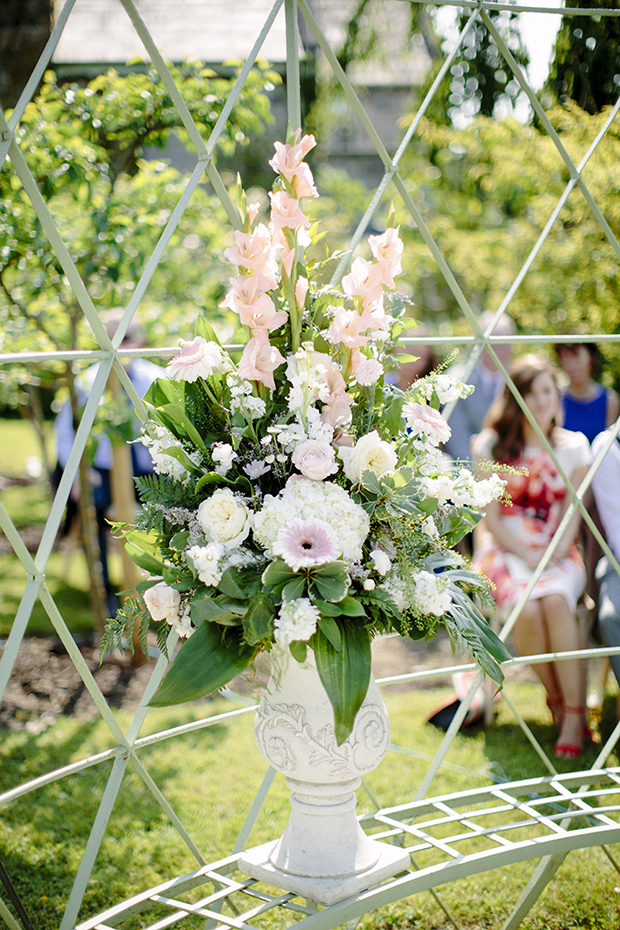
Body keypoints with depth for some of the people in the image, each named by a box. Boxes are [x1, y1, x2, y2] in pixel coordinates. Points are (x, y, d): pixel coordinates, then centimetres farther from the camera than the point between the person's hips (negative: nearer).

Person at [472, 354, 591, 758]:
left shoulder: (574, 446, 8)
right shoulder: (492, 446, 3)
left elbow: (573, 513, 3)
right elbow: (491, 516, -1)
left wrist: (554, 555, -14)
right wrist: (529, 557, -12)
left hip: (559, 553, 1)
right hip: (506, 550, -1)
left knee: (556, 600, -33)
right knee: (526, 608, -32)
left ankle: (575, 714, -28)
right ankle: (556, 698, -9)